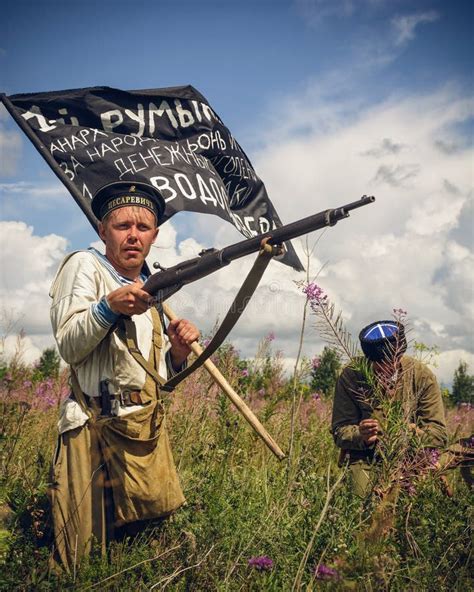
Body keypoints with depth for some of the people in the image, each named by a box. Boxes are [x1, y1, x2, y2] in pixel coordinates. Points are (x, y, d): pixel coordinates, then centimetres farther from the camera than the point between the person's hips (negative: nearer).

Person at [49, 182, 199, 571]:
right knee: (94, 555, -5)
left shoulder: (149, 289, 19)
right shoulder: (85, 266, -1)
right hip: (100, 429, -7)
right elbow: (69, 347, -13)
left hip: (151, 433, 7)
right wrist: (109, 307, -28)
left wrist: (178, 352, 0)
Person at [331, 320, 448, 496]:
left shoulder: (422, 375, -5)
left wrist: (412, 432, -25)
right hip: (365, 458, -1)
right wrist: (361, 436, -24)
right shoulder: (351, 375, -7)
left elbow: (438, 433, -4)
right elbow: (340, 431, -1)